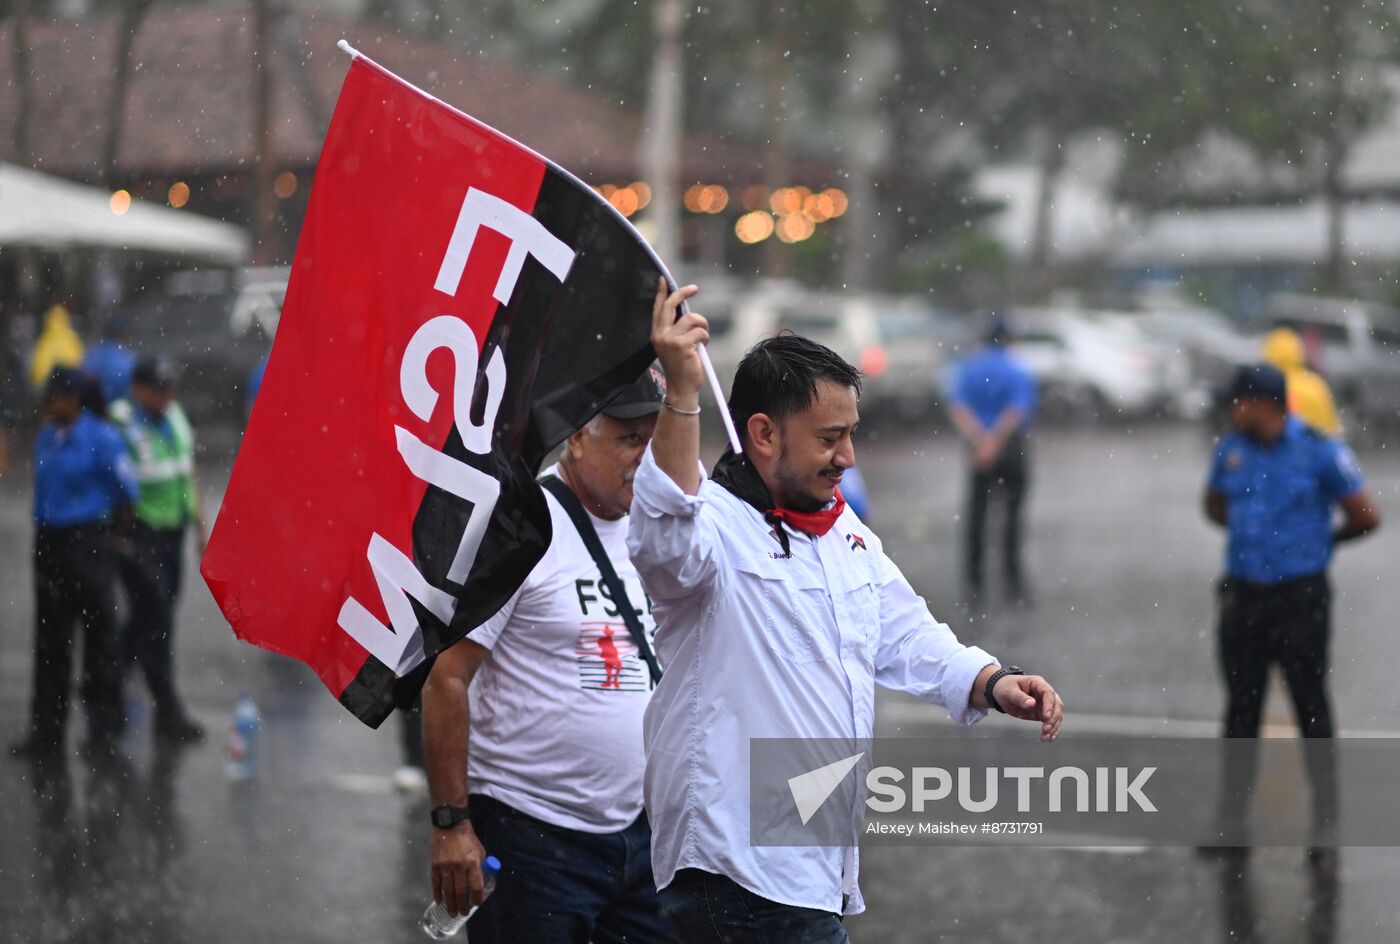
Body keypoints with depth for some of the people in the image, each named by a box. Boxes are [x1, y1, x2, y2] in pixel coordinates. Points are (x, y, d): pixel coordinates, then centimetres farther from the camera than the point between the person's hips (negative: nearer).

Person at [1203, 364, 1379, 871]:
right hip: (1243, 596, 5)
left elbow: (1366, 518, -5)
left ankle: (1325, 828, 8)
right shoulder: (1231, 450, 4)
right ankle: (1231, 823, 18)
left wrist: (1321, 541, 10)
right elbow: (1215, 505, 22)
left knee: (1312, 709, 1)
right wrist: (1251, 533, 9)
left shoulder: (1321, 452, -10)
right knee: (1241, 709, 10)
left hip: (1301, 596, -4)